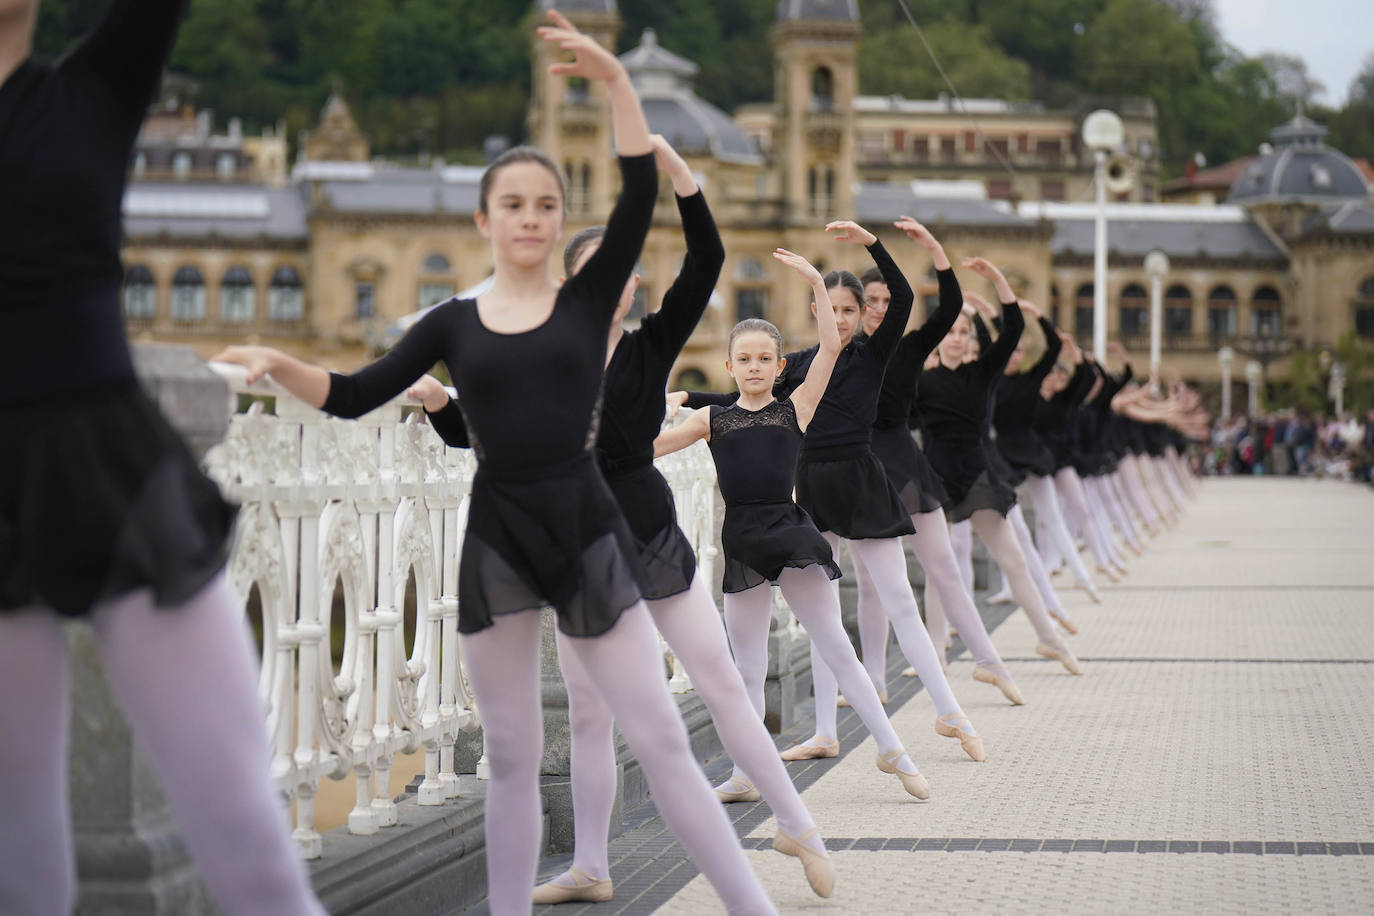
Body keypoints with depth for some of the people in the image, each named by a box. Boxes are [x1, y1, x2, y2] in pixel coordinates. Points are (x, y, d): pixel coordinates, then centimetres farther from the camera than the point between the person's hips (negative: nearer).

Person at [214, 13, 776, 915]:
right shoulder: (455, 322, 8)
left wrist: (616, 81, -16)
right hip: (496, 536, 2)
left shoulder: (589, 298, 3)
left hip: (587, 527, -1)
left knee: (662, 741, -1)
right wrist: (278, 364, -11)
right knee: (514, 760, 9)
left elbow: (641, 193, -9)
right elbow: (354, 396, 6)